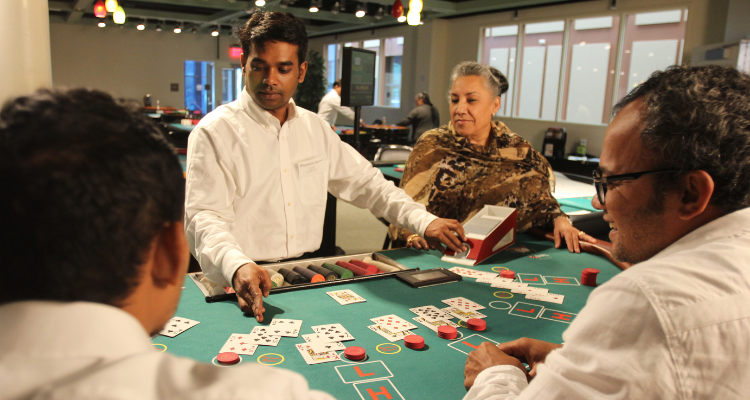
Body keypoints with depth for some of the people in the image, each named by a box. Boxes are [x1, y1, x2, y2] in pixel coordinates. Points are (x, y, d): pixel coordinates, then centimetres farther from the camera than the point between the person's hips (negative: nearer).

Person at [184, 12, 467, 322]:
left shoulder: (315, 128, 11)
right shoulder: (214, 132, -6)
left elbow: (365, 183, 15)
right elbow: (205, 217, -15)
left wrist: (424, 221, 2)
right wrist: (237, 267, -36)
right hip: (244, 281, -4)